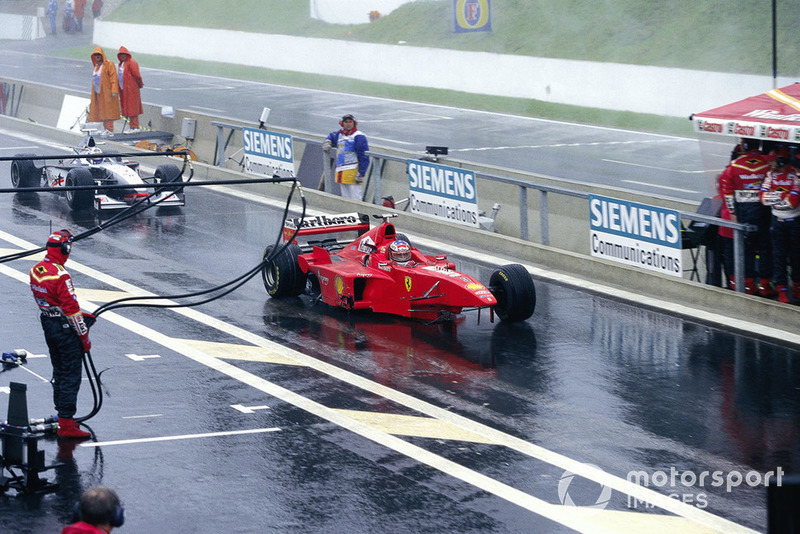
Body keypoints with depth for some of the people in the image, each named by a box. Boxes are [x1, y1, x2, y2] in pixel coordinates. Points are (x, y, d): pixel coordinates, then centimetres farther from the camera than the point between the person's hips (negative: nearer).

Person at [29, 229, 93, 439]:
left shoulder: (36, 270, 4)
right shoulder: (61, 276, -24)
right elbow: (71, 308, -21)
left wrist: (80, 315, 16)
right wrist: (84, 337, -12)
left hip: (48, 326, 9)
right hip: (65, 330, -9)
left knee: (59, 373, 20)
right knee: (71, 376, -3)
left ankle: (62, 416, 29)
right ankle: (66, 424, -3)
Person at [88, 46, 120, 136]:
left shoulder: (109, 64, -5)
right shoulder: (97, 66, 19)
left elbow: (113, 78, -12)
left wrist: (114, 91, -21)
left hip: (106, 92, -8)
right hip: (98, 92, 8)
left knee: (107, 111, -10)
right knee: (101, 111, 7)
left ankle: (110, 130, -12)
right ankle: (106, 128, 11)